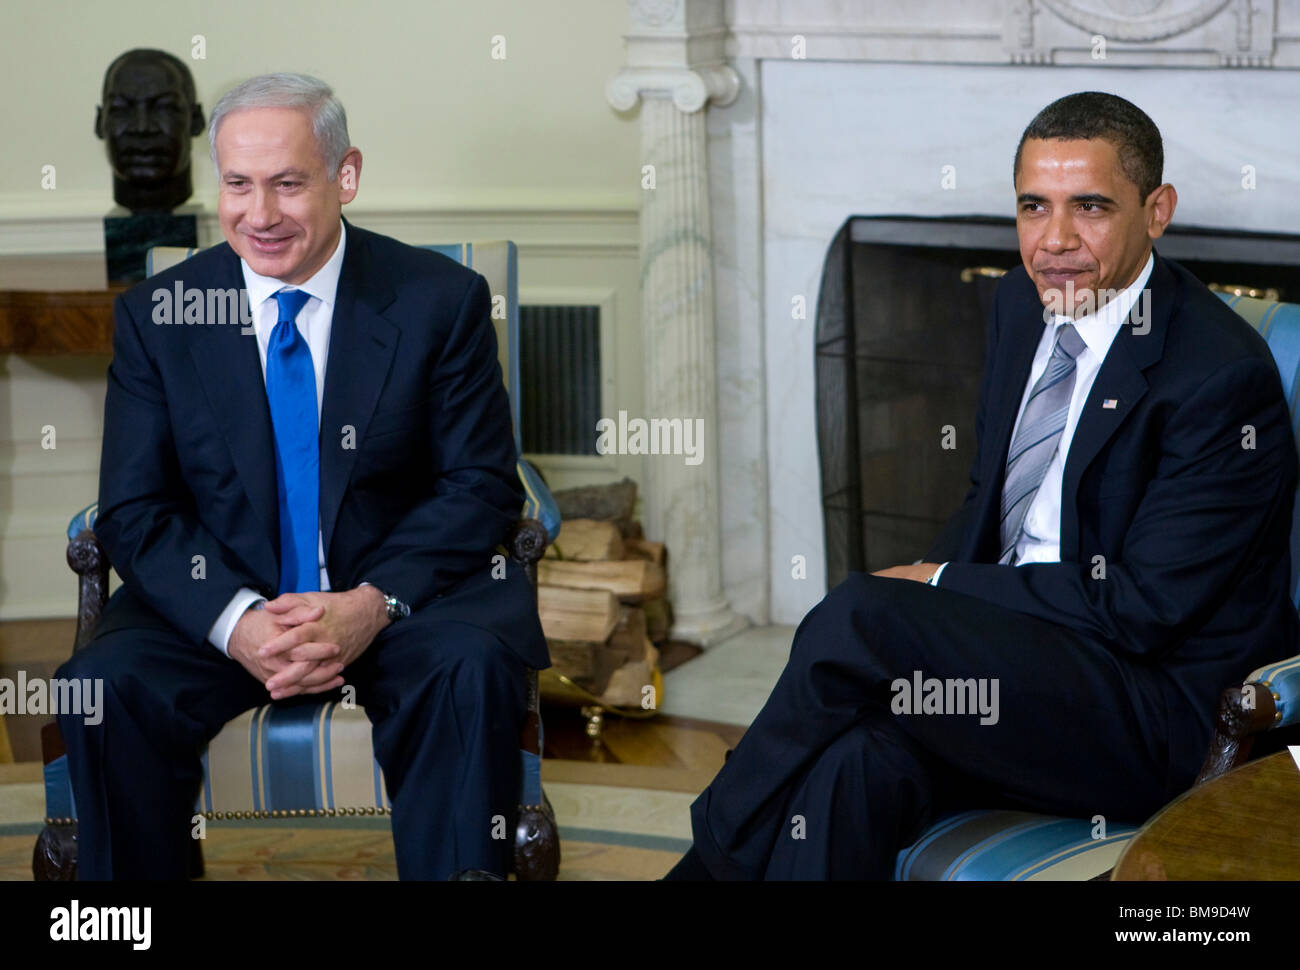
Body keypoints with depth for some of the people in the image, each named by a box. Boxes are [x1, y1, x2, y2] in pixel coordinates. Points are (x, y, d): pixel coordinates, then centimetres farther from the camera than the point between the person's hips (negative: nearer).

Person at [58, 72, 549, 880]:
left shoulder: (442, 300, -1)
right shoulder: (156, 316, 2)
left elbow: (483, 486, -3)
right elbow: (133, 511, 0)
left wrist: (374, 603, -20)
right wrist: (236, 621, -20)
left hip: (401, 596, -1)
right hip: (222, 605, 2)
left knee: (473, 669, -33)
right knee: (105, 686, -26)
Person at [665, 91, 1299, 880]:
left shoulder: (1225, 375, -16)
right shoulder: (1025, 304, 9)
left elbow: (1142, 606, -17)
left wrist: (938, 585, -11)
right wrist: (937, 593, -2)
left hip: (1157, 717, -7)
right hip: (1012, 647, 7)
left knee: (860, 615, -26)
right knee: (854, 768, -27)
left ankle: (714, 856, -8)